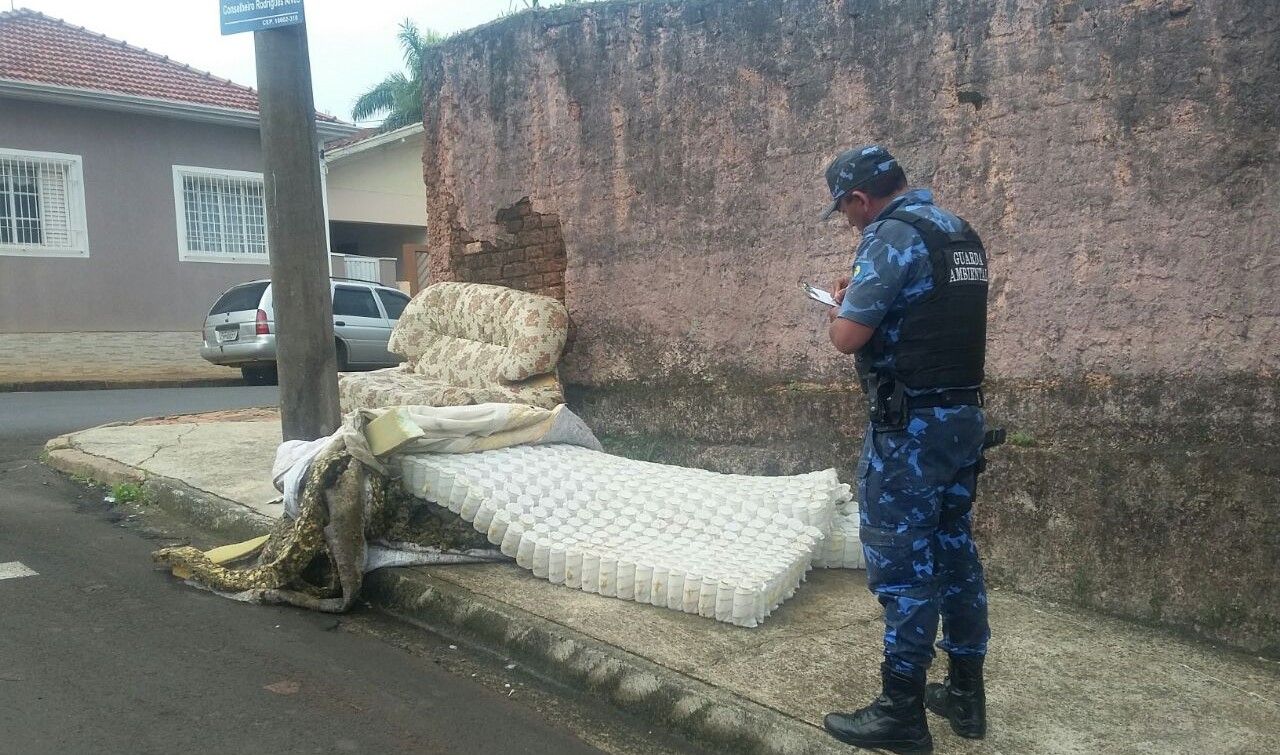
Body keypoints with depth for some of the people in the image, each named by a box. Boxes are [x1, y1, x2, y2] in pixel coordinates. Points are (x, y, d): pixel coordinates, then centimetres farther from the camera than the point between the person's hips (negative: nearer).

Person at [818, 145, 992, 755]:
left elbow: (848, 337, -18)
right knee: (954, 549, 16)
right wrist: (865, 295, 19)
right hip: (965, 415, 9)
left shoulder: (892, 234, -14)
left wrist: (840, 310, 3)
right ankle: (965, 693, 26)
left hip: (910, 426, -9)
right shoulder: (961, 233, 14)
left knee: (901, 560, -1)